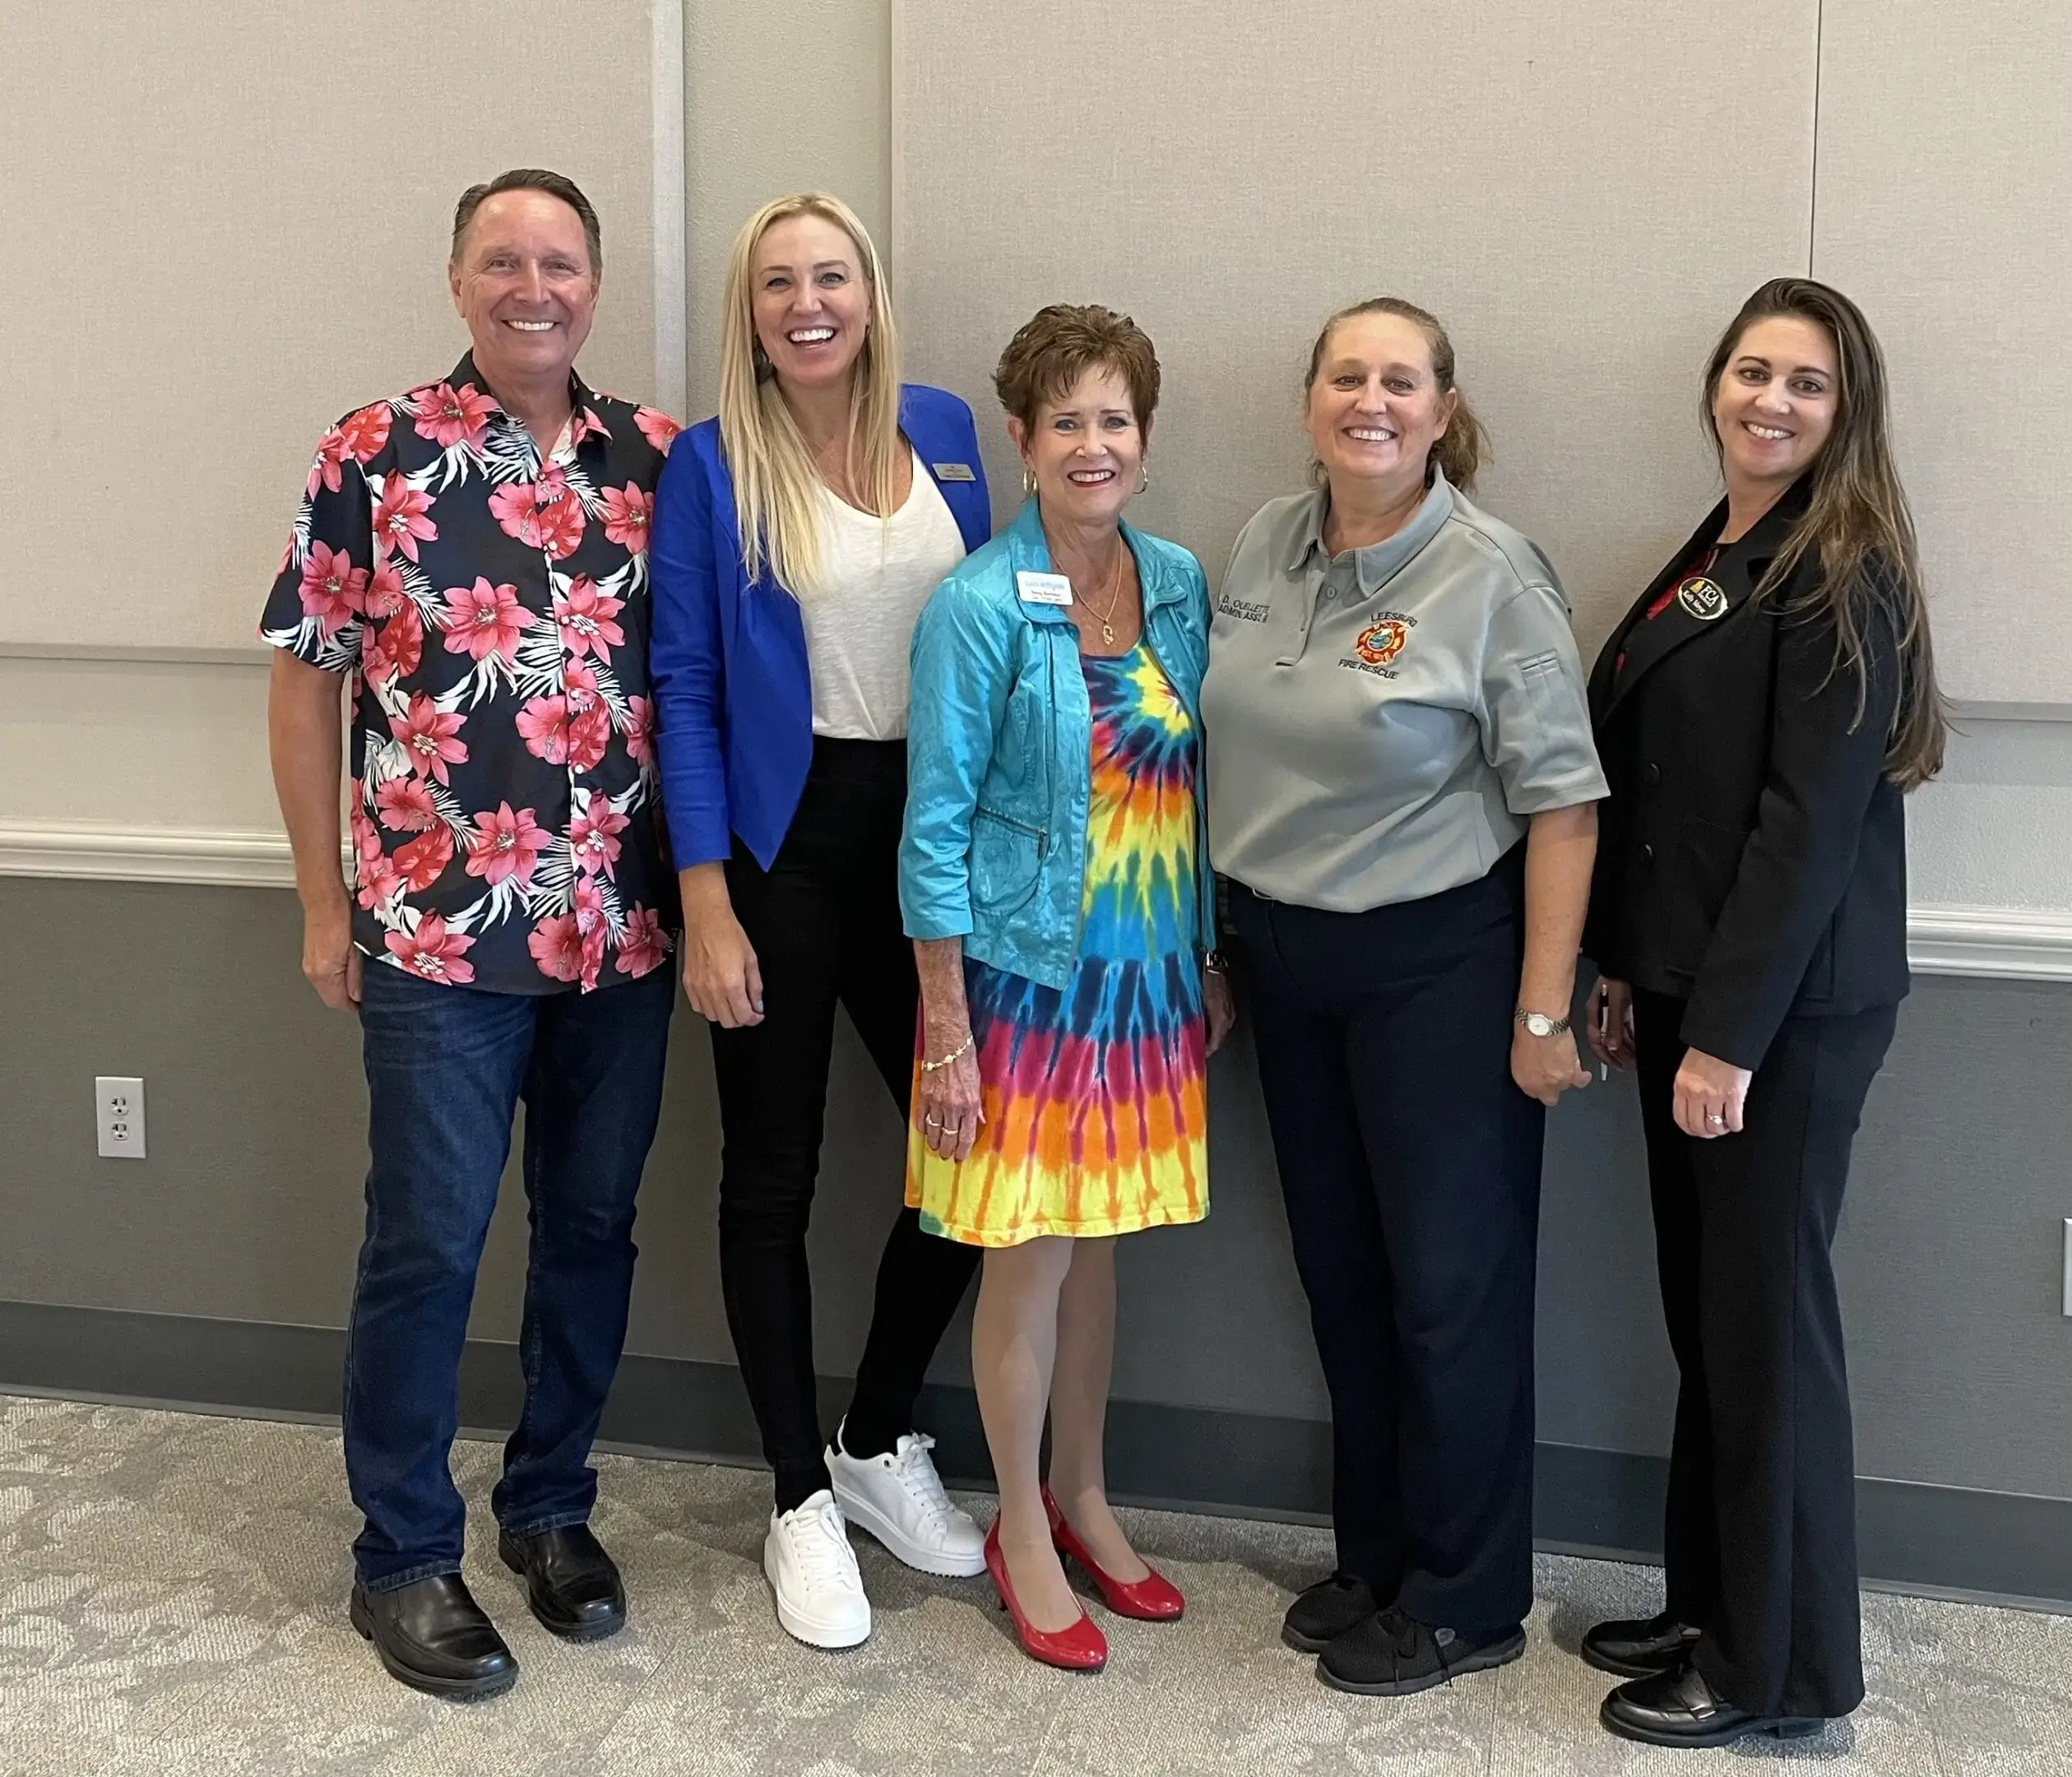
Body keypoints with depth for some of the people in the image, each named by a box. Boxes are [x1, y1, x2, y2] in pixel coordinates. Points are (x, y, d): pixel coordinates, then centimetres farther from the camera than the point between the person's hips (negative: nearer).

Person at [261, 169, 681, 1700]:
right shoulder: (374, 454, -3)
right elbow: (306, 680, 0)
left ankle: (552, 1506, 31)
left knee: (593, 1226, 13)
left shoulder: (662, 460, 4)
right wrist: (323, 903, -1)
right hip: (437, 930, -3)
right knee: (427, 1242, 3)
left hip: (624, 927, 3)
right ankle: (404, 1555, 20)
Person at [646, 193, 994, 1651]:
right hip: (781, 841, -4)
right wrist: (707, 905, -14)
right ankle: (802, 1500, 21)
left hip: (930, 831, 4)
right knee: (775, 1174, 6)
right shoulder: (710, 466, -5)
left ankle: (880, 1446, 27)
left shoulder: (944, 430, 6)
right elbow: (685, 690, -8)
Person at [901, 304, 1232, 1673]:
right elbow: (937, 822, -12)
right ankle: (1022, 1531, 23)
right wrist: (944, 1028, -13)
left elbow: (1199, 785, 10)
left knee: (1098, 1239, 16)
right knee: (1030, 1254, 5)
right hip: (1022, 973, -5)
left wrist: (1215, 961, 11)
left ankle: (1083, 1497, 33)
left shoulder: (1181, 584, 2)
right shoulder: (980, 606, -13)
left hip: (1147, 976, 5)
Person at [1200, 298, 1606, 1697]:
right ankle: (1377, 1556, 32)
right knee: (1341, 1267, 15)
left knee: (1450, 1281, 3)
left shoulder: (1492, 574, -13)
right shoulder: (1266, 546, 4)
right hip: (1289, 957, 6)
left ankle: (1465, 1603, 20)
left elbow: (1560, 799, -14)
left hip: (1440, 965, -6)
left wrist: (1543, 1012, -16)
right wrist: (1220, 937, 13)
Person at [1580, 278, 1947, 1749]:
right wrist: (1624, 968, 12)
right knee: (1703, 1309, 15)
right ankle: (1711, 1604, 29)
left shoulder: (1844, 578, -12)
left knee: (1767, 1322, 1)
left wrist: (1730, 1035, -20)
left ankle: (1779, 1668, 15)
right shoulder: (1707, 557, 14)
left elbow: (1809, 822, -19)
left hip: (1790, 1007, -8)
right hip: (1687, 988, 8)